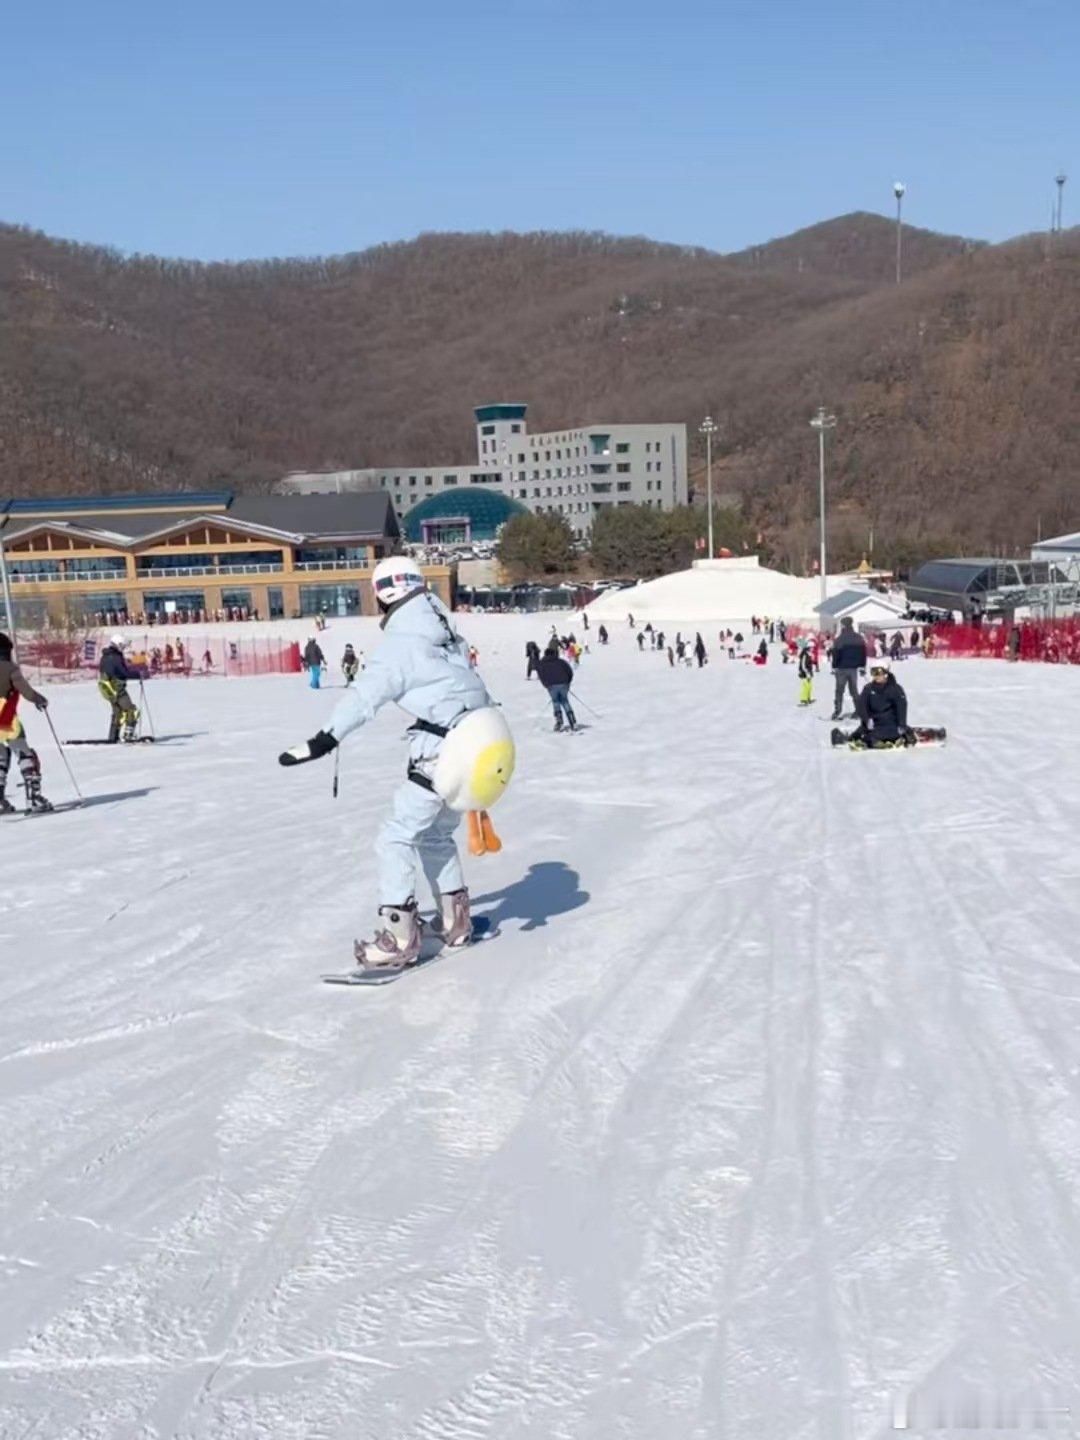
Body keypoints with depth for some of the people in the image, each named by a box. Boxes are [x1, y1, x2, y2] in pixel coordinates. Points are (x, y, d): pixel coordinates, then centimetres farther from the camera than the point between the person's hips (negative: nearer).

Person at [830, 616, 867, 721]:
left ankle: (837, 712, -4)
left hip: (842, 668, -4)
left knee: (839, 690, 1)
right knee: (854, 689, 14)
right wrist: (862, 666, 14)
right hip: (854, 668, 4)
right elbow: (863, 653, 8)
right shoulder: (859, 638, 4)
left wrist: (834, 667, -3)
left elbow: (836, 654, -11)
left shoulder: (839, 639, -12)